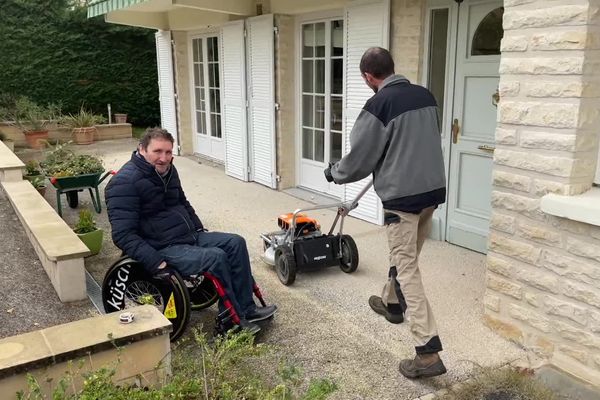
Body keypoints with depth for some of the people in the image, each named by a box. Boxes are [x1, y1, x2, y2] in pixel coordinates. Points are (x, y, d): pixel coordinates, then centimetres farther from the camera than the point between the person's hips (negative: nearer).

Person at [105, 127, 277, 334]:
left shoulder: (167, 170, 8)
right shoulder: (124, 183, -19)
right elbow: (123, 234, -24)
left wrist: (200, 229, 16)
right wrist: (156, 262, -29)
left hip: (190, 236, 9)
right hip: (163, 249, -9)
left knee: (236, 243, -4)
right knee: (216, 257, -26)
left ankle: (246, 308, 1)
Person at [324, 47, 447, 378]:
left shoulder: (378, 105, -13)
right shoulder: (425, 96, 9)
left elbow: (359, 158, -6)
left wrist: (333, 173, 13)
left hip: (402, 196, -8)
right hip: (433, 189, 8)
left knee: (407, 269, -4)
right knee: (404, 255, 26)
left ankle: (428, 353, -6)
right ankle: (391, 303, 48)